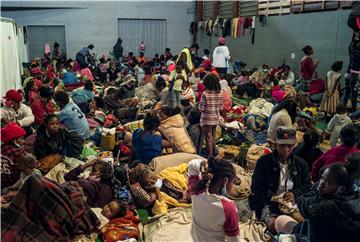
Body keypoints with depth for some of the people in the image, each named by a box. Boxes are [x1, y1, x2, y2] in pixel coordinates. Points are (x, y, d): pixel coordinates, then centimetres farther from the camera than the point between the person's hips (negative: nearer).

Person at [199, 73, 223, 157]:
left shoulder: (205, 94, -18)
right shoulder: (219, 94, -3)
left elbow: (201, 109, -15)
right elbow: (221, 108, 3)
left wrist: (200, 103, 3)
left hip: (207, 119, -5)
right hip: (216, 118, 5)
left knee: (208, 138, 6)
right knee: (213, 137, 20)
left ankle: (210, 155, 12)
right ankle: (214, 153, 31)